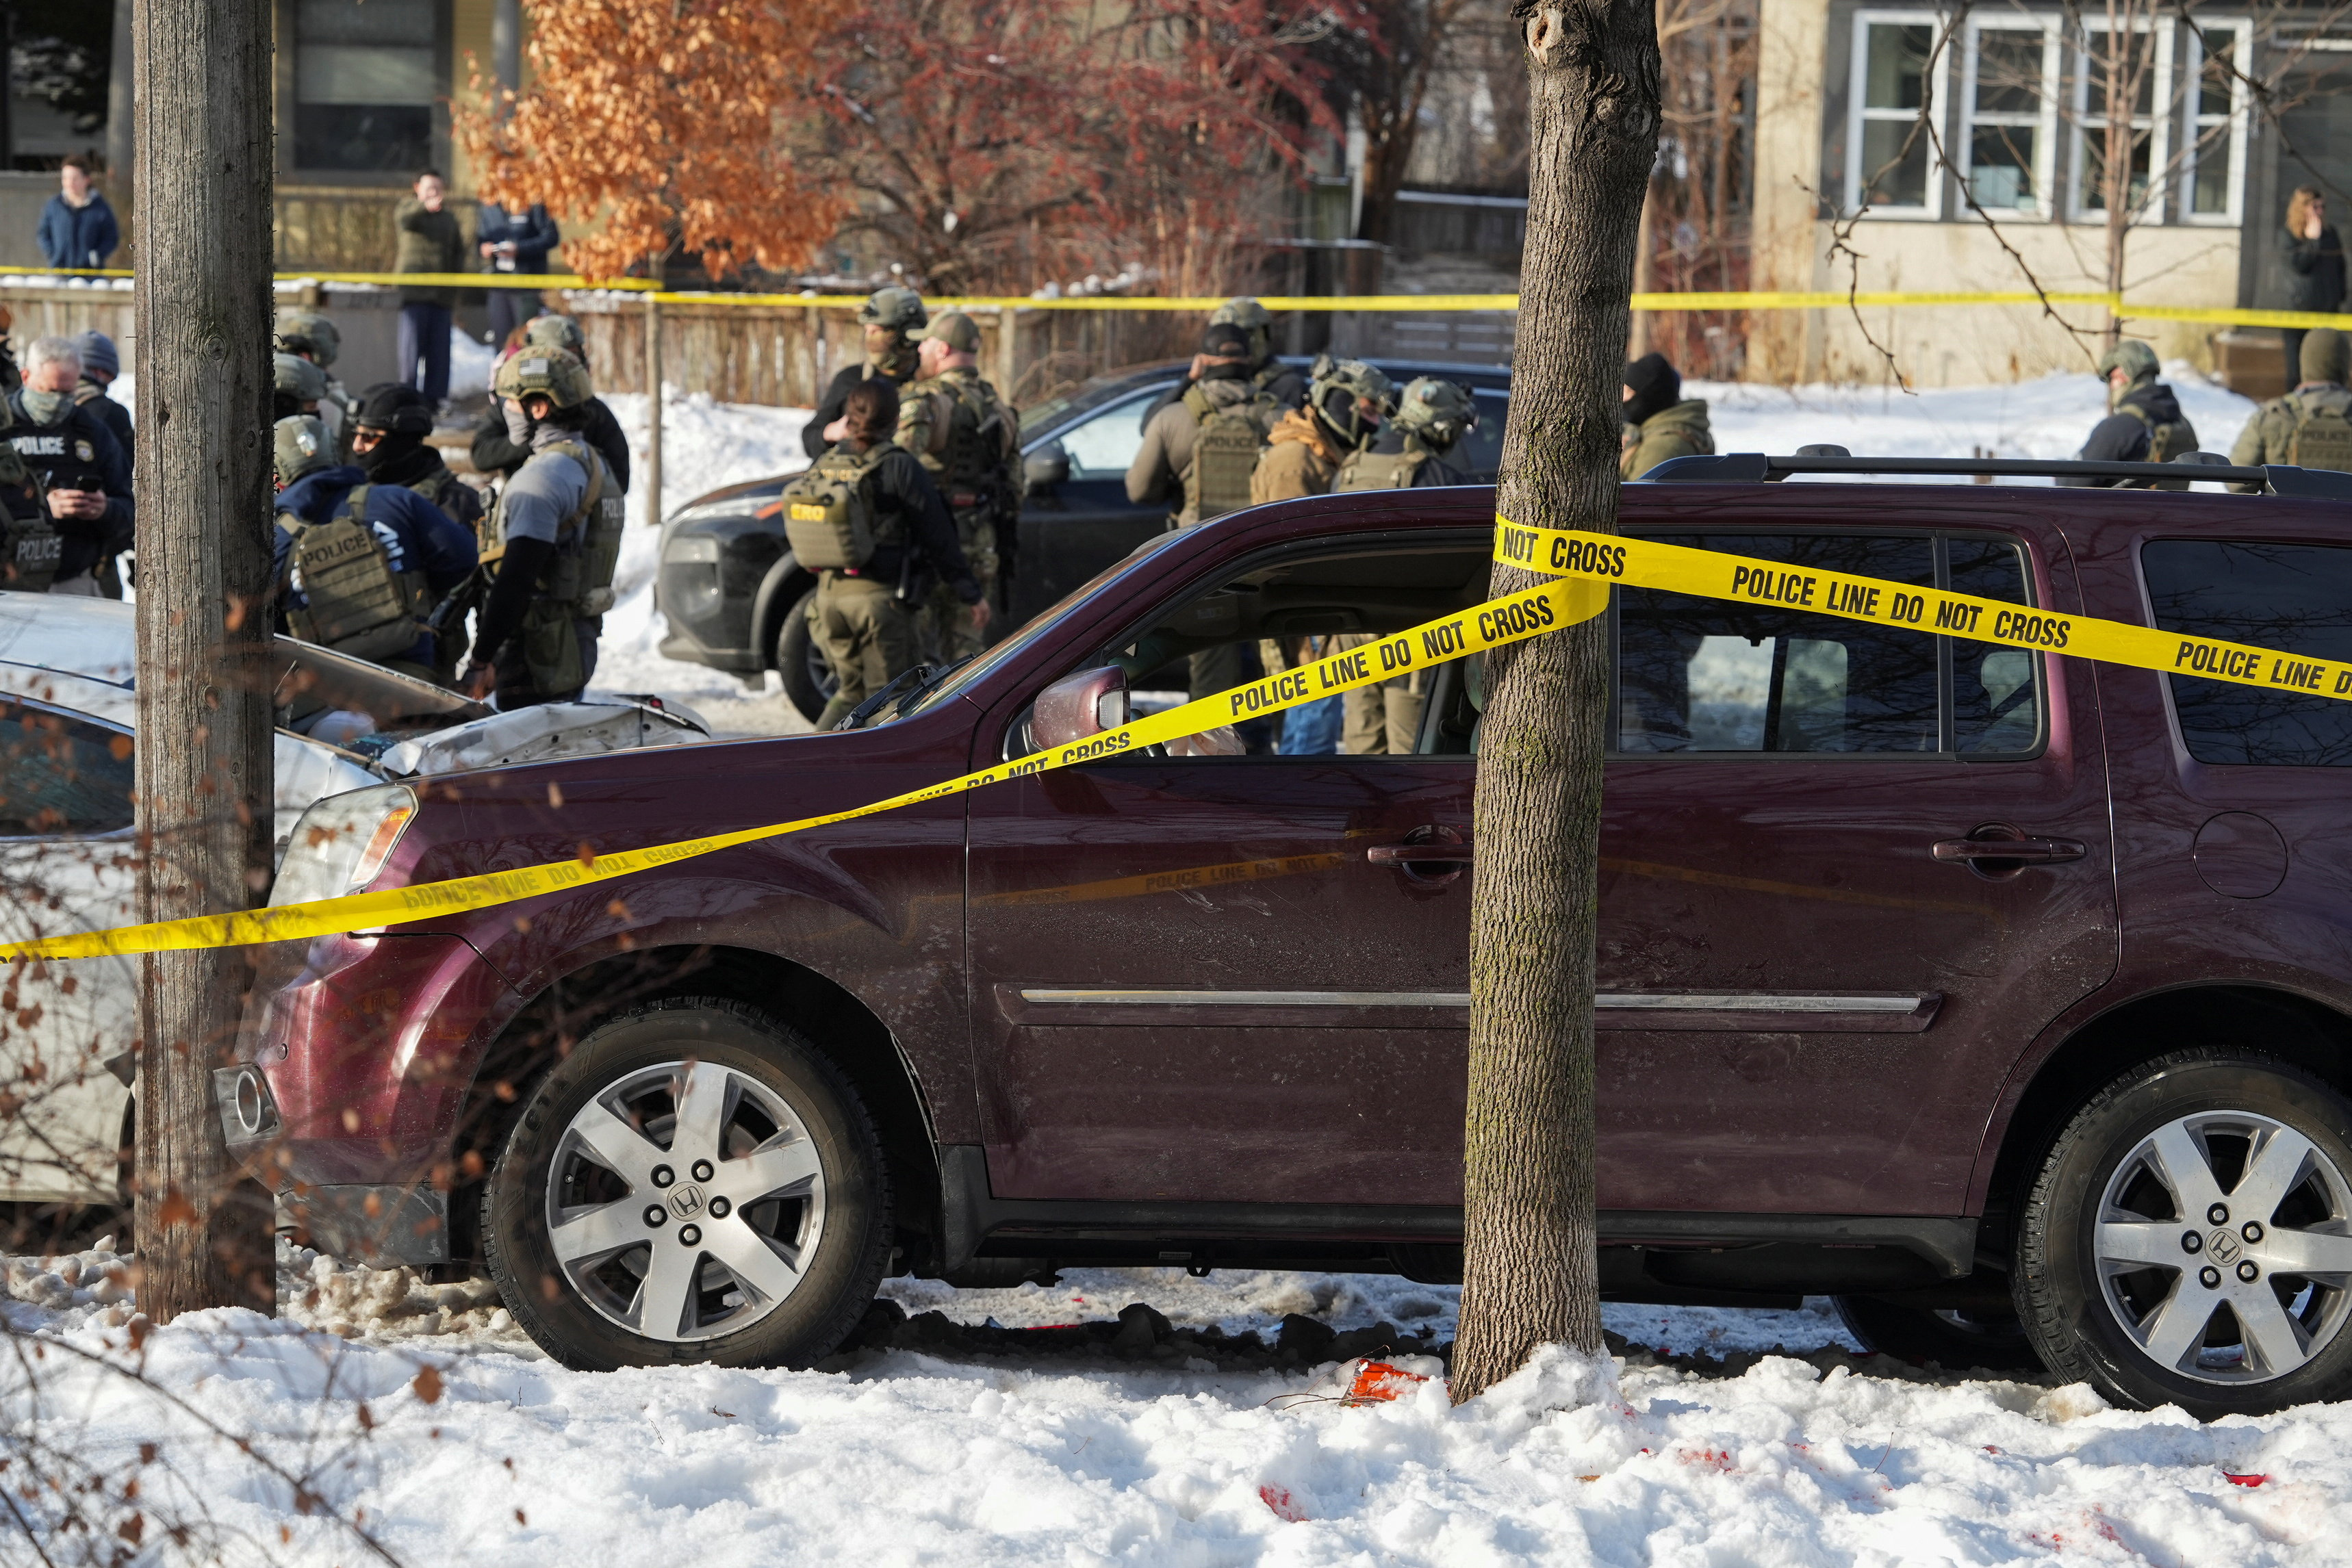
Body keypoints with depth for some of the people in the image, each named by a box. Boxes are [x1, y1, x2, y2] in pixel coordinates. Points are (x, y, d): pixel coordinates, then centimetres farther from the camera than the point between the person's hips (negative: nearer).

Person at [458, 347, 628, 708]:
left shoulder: (542, 476, -16)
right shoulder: (595, 466, 16)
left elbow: (516, 580, -22)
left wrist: (481, 660, -21)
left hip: (538, 651, -10)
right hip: (578, 647, 10)